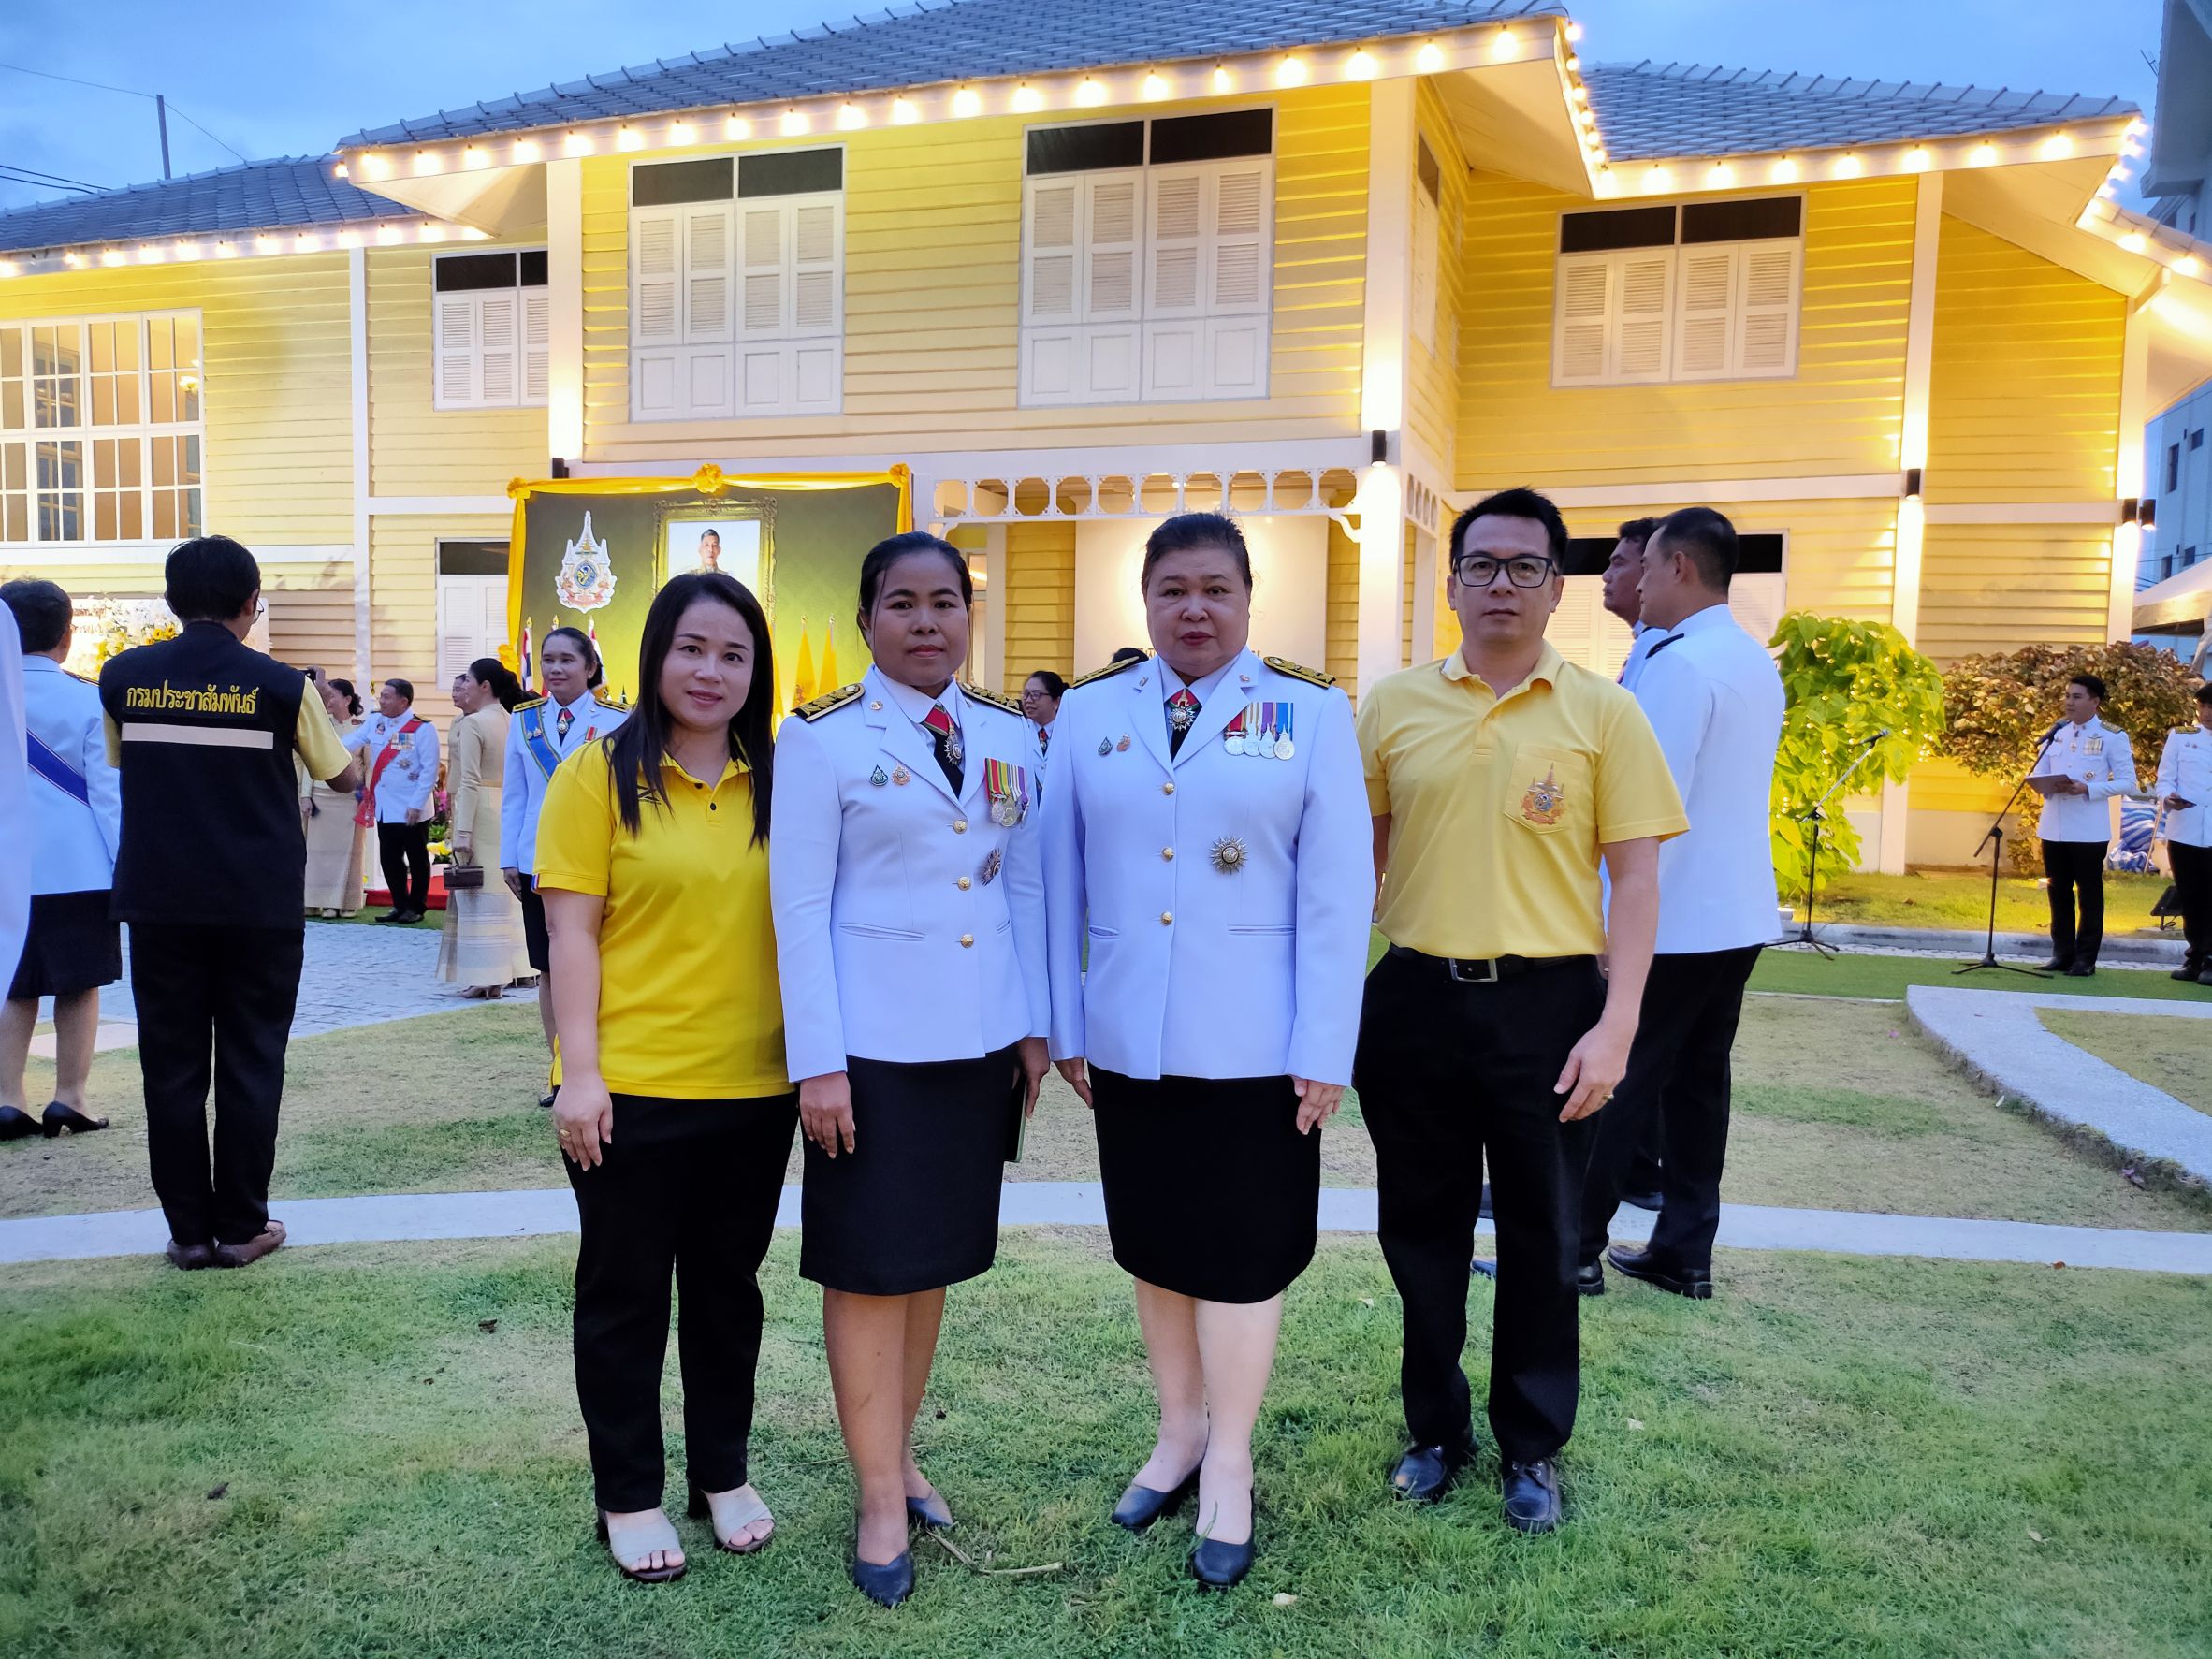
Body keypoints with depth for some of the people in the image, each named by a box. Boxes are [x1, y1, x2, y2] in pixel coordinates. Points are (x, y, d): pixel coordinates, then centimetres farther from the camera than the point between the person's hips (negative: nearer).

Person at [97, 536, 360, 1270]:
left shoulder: (123, 676, 1)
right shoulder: (279, 685, -7)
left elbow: (117, 764, 17)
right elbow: (344, 777, 3)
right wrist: (352, 752, 22)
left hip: (161, 901, 2)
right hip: (260, 905, -2)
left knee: (172, 1064, 9)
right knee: (249, 1063, 6)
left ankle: (189, 1229, 13)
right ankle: (240, 1227, 11)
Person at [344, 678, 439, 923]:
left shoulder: (422, 729, -12)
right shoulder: (375, 722, 7)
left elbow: (430, 770, -13)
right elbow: (350, 742, -4)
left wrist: (416, 804, -16)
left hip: (411, 811, -6)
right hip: (384, 808, 6)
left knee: (417, 859, 5)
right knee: (389, 859, 11)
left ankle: (416, 907, 16)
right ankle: (399, 905, 22)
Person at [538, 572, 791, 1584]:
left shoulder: (776, 781, 5)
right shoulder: (601, 772, -5)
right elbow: (571, 930, -7)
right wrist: (580, 1071, -12)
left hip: (754, 1088, 3)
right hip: (631, 1089, -3)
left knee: (727, 1284, 17)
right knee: (626, 1293, 12)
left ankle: (723, 1472, 35)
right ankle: (627, 1495, 29)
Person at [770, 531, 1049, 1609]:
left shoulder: (1008, 736, 7)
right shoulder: (822, 738, -5)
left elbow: (1026, 885, 10)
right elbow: (800, 905, -8)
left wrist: (1035, 1026, 7)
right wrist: (817, 1062, -12)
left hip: (981, 1038, 4)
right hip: (875, 1043, -4)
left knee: (937, 1252, 14)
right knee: (871, 1263, 4)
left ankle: (899, 1451, 33)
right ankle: (881, 1501, 19)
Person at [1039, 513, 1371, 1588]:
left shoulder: (1310, 714, -2)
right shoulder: (1090, 713, 4)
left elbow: (1339, 890, -5)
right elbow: (1061, 877, 6)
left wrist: (1324, 1052, -8)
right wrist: (1063, 1025, 3)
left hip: (1252, 1046, -2)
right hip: (1127, 1042, 3)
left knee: (1241, 1250, 7)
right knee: (1153, 1243, 16)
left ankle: (1228, 1463, 27)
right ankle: (1179, 1430, 37)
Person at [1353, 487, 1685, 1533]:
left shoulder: (1602, 712, -1)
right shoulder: (1393, 704, 4)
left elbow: (1636, 879, -3)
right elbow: (1360, 858, 8)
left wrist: (1617, 1027, -10)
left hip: (1548, 1003, -1)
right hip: (1416, 998, 2)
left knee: (1541, 1237, 12)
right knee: (1422, 1229, 14)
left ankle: (1532, 1447, 32)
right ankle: (1435, 1428, 34)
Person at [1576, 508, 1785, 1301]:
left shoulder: (1679, 663, -17)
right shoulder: (1757, 663, 12)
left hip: (1673, 920, -8)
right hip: (1738, 913, 8)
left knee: (1617, 1083, 0)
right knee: (1697, 1081, 13)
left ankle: (1576, 1250, 8)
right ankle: (1686, 1250, 19)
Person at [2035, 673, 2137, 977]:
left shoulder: (2113, 736, -2)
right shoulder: (2056, 733, 10)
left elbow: (2127, 782, -5)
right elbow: (2039, 773, 13)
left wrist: (2087, 789, -19)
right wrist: (2048, 785, -10)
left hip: (2089, 829, -4)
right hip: (2054, 826, 4)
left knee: (2088, 892, 3)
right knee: (2059, 890, 9)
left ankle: (2085, 958, 9)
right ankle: (2062, 954, 17)